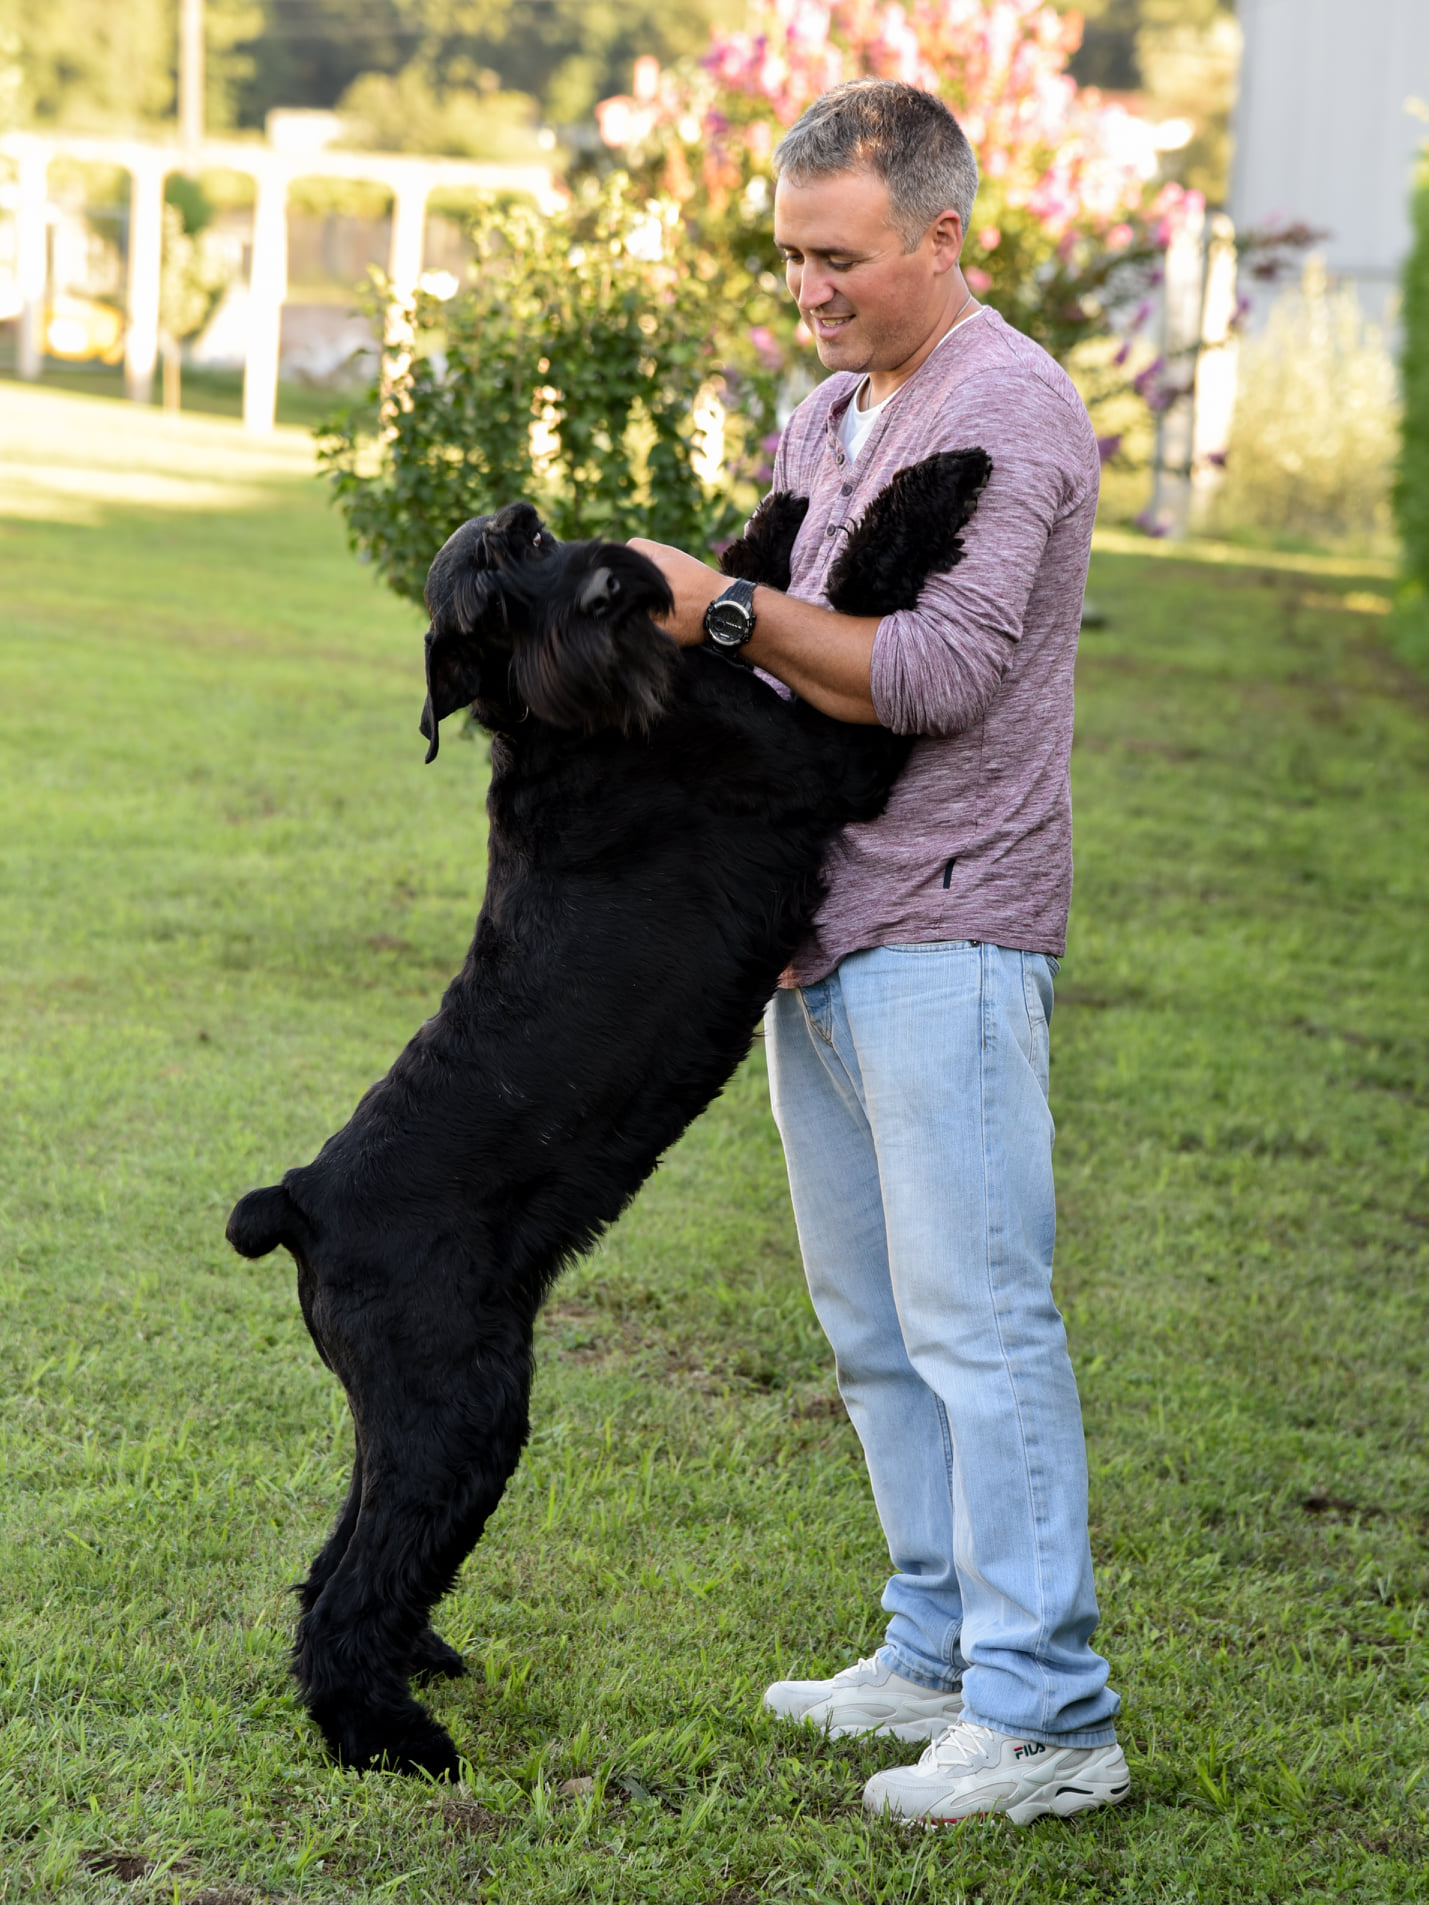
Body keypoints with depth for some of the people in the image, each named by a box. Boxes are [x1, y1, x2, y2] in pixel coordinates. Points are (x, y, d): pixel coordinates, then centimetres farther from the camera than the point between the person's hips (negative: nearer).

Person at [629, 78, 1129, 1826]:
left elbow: (940, 672, -19)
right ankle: (938, 1658, 22)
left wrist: (729, 613, -16)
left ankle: (1045, 1717, -5)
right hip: (819, 933, 9)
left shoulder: (1005, 409, -11)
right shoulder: (824, 416, 18)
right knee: (874, 1330, 13)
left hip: (946, 941, -9)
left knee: (975, 1322, -9)